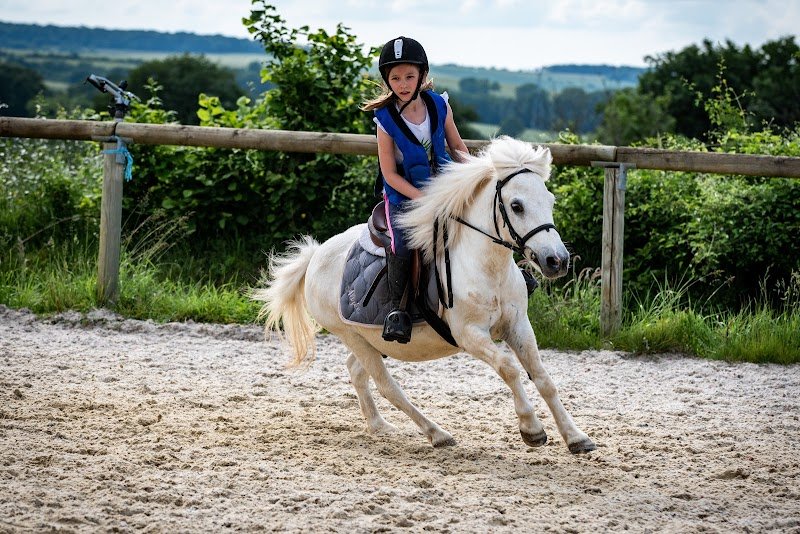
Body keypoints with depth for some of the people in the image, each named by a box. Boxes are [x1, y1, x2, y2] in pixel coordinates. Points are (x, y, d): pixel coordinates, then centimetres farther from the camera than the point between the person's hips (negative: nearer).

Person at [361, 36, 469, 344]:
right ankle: (397, 309, -18)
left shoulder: (439, 106, -4)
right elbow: (390, 173, -12)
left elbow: (458, 149, 10)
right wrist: (423, 199, -21)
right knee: (402, 243, -27)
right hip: (402, 195, -3)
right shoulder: (386, 119, -13)